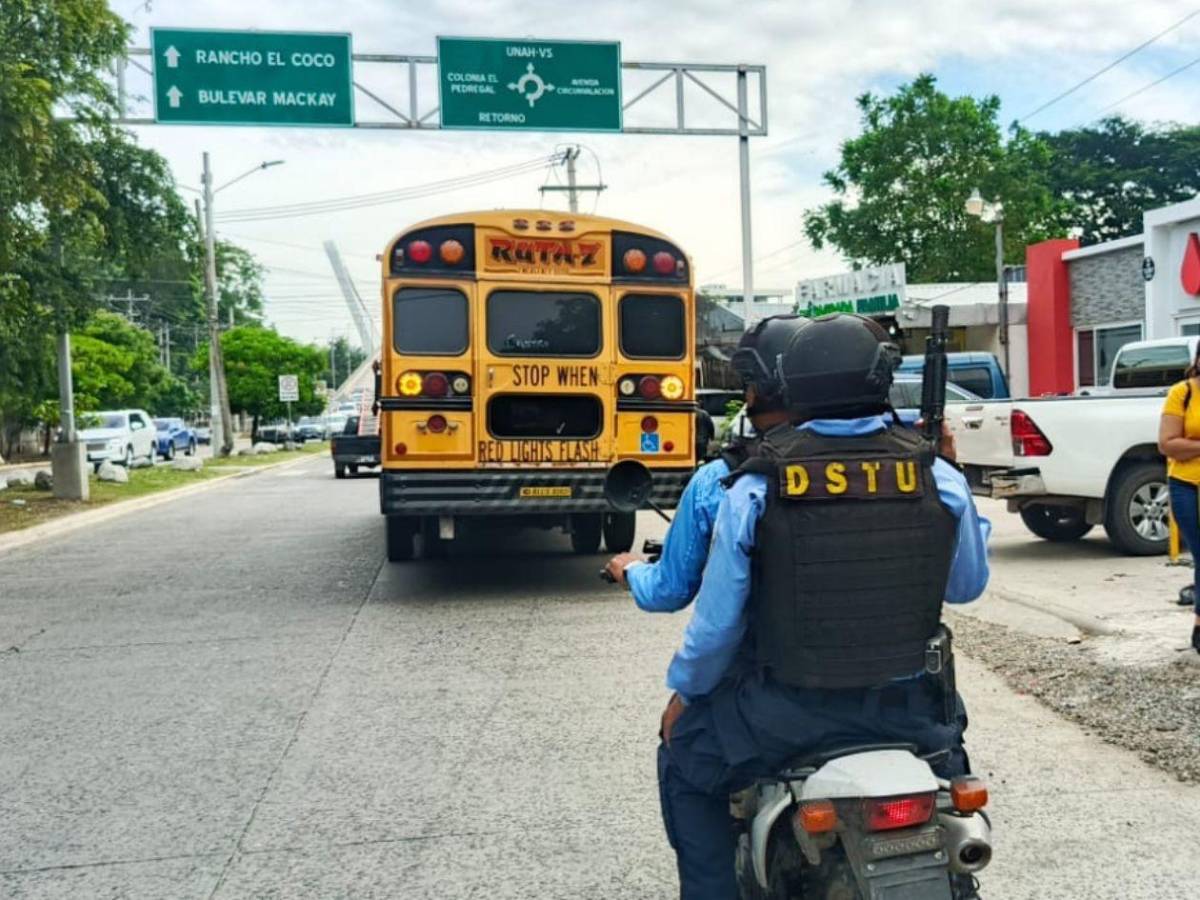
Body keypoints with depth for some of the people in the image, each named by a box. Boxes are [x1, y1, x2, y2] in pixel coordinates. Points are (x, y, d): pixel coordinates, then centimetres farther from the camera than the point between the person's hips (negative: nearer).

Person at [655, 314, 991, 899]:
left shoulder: (754, 489, -11)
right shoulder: (939, 479, -6)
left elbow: (718, 617, -6)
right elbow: (966, 586, 8)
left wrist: (683, 690, 10)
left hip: (788, 712, -2)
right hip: (905, 707, 3)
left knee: (685, 759, 25)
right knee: (946, 737, 38)